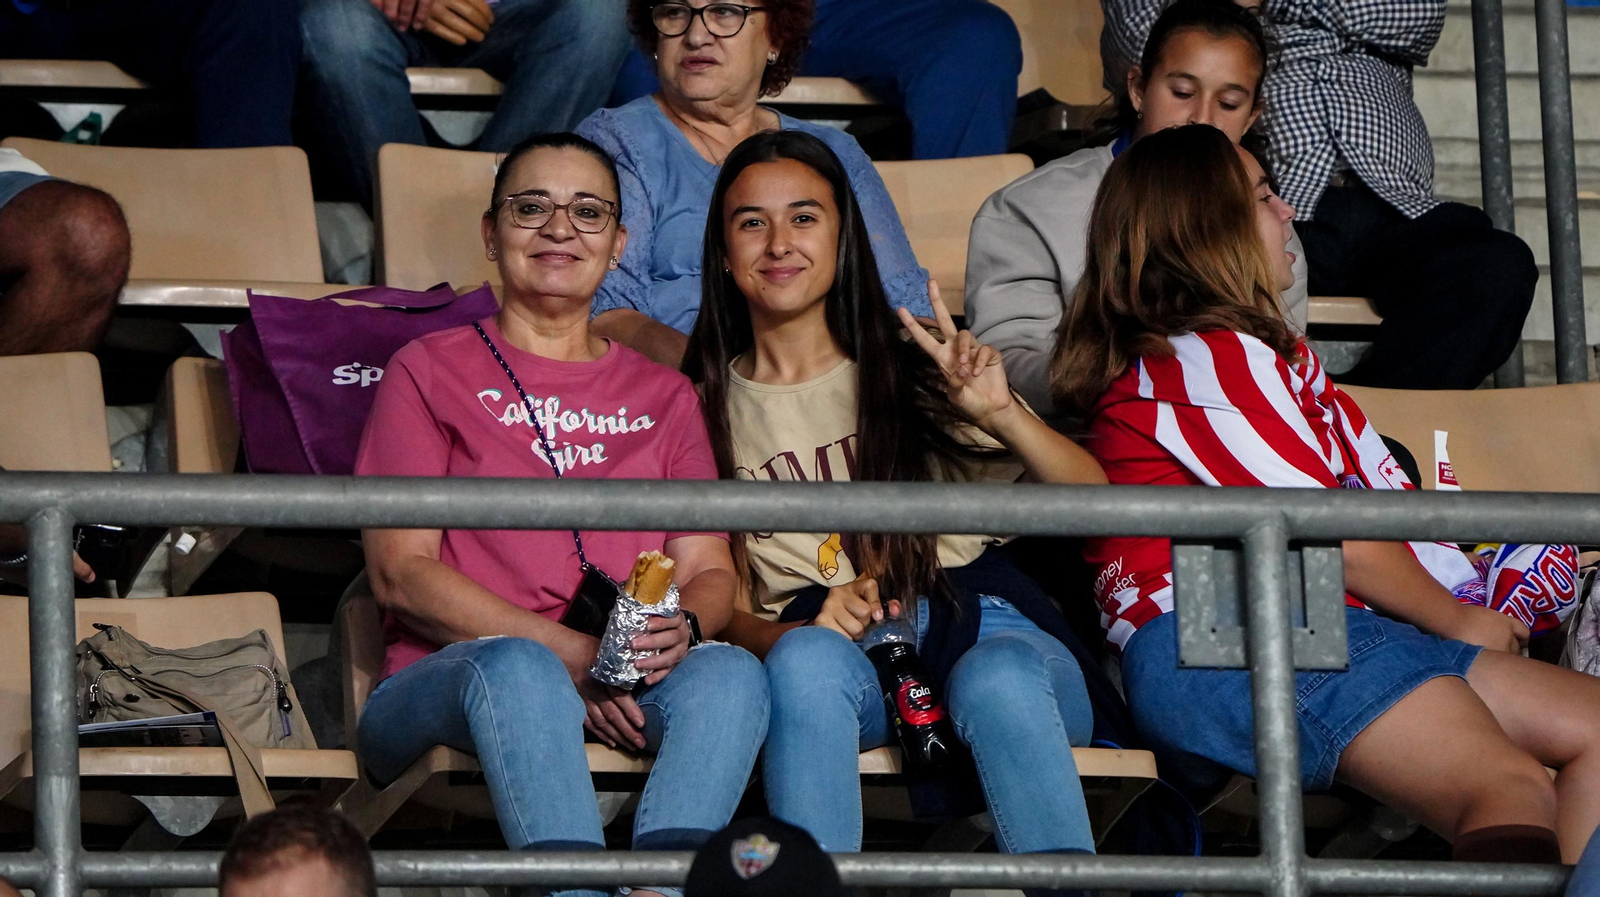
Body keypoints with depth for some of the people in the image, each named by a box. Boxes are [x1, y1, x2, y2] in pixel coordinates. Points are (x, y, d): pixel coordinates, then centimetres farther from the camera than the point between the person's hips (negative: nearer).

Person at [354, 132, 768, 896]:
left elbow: (710, 573, 15)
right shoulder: (430, 372, 13)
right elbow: (400, 575, 0)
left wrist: (680, 630, -12)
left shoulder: (663, 396, 25)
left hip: (629, 688, 3)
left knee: (730, 671, -30)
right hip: (443, 682, -3)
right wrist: (568, 654, -14)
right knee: (515, 669, -38)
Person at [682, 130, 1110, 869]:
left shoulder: (912, 372, 16)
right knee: (809, 658, -36)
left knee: (1000, 678, -36)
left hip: (977, 621, 0)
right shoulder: (706, 407, 17)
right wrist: (787, 636, -15)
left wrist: (1003, 416, -12)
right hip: (835, 646, 0)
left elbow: (1092, 500, 9)